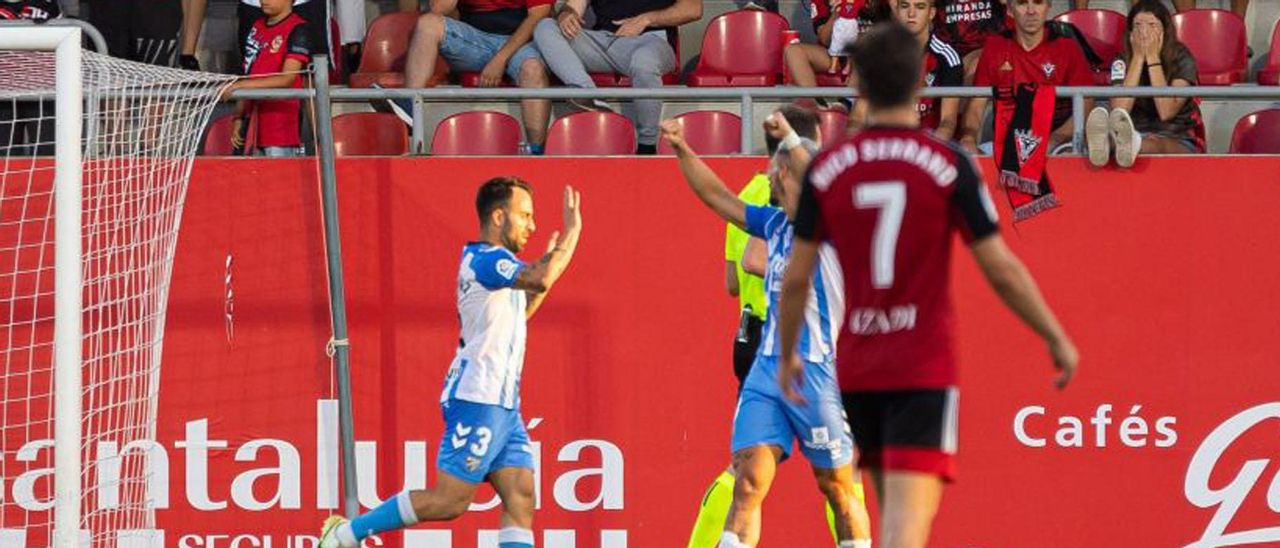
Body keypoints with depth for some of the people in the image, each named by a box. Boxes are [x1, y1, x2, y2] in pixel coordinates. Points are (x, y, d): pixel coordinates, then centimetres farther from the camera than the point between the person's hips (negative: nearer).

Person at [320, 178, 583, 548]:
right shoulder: (487, 259, -13)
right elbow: (540, 279, -32)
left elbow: (513, 318, 35)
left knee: (520, 497, 0)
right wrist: (572, 232, -21)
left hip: (502, 405, 10)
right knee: (450, 501, -9)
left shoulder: (489, 261, 19)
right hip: (478, 400, -10)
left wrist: (547, 263, 27)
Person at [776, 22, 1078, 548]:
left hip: (857, 367, 4)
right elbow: (1001, 270, -5)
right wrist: (1057, 340, 7)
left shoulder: (826, 168, 1)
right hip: (925, 368, -4)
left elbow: (796, 278, 4)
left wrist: (787, 354, 19)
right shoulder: (948, 164, -7)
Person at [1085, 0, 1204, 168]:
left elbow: (1166, 112, -16)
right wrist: (1138, 58, -12)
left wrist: (1153, 58, -15)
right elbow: (1120, 110, -14)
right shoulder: (1122, 62, 3)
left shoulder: (1182, 60, -3)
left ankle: (1131, 145, -74)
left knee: (1159, 146, -39)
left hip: (1179, 142, -2)